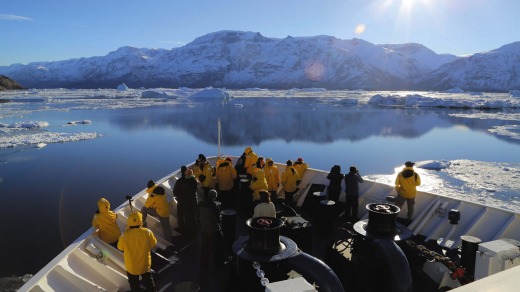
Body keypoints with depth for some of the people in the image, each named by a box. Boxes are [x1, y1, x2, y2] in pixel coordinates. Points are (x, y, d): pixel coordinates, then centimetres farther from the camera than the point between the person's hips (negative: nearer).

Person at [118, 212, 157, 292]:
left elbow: (120, 248, -5)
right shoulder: (147, 232, -24)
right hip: (145, 264, 1)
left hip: (131, 266, -1)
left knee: (134, 285, 25)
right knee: (148, 281, 29)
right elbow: (153, 244, -8)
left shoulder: (124, 236, -26)